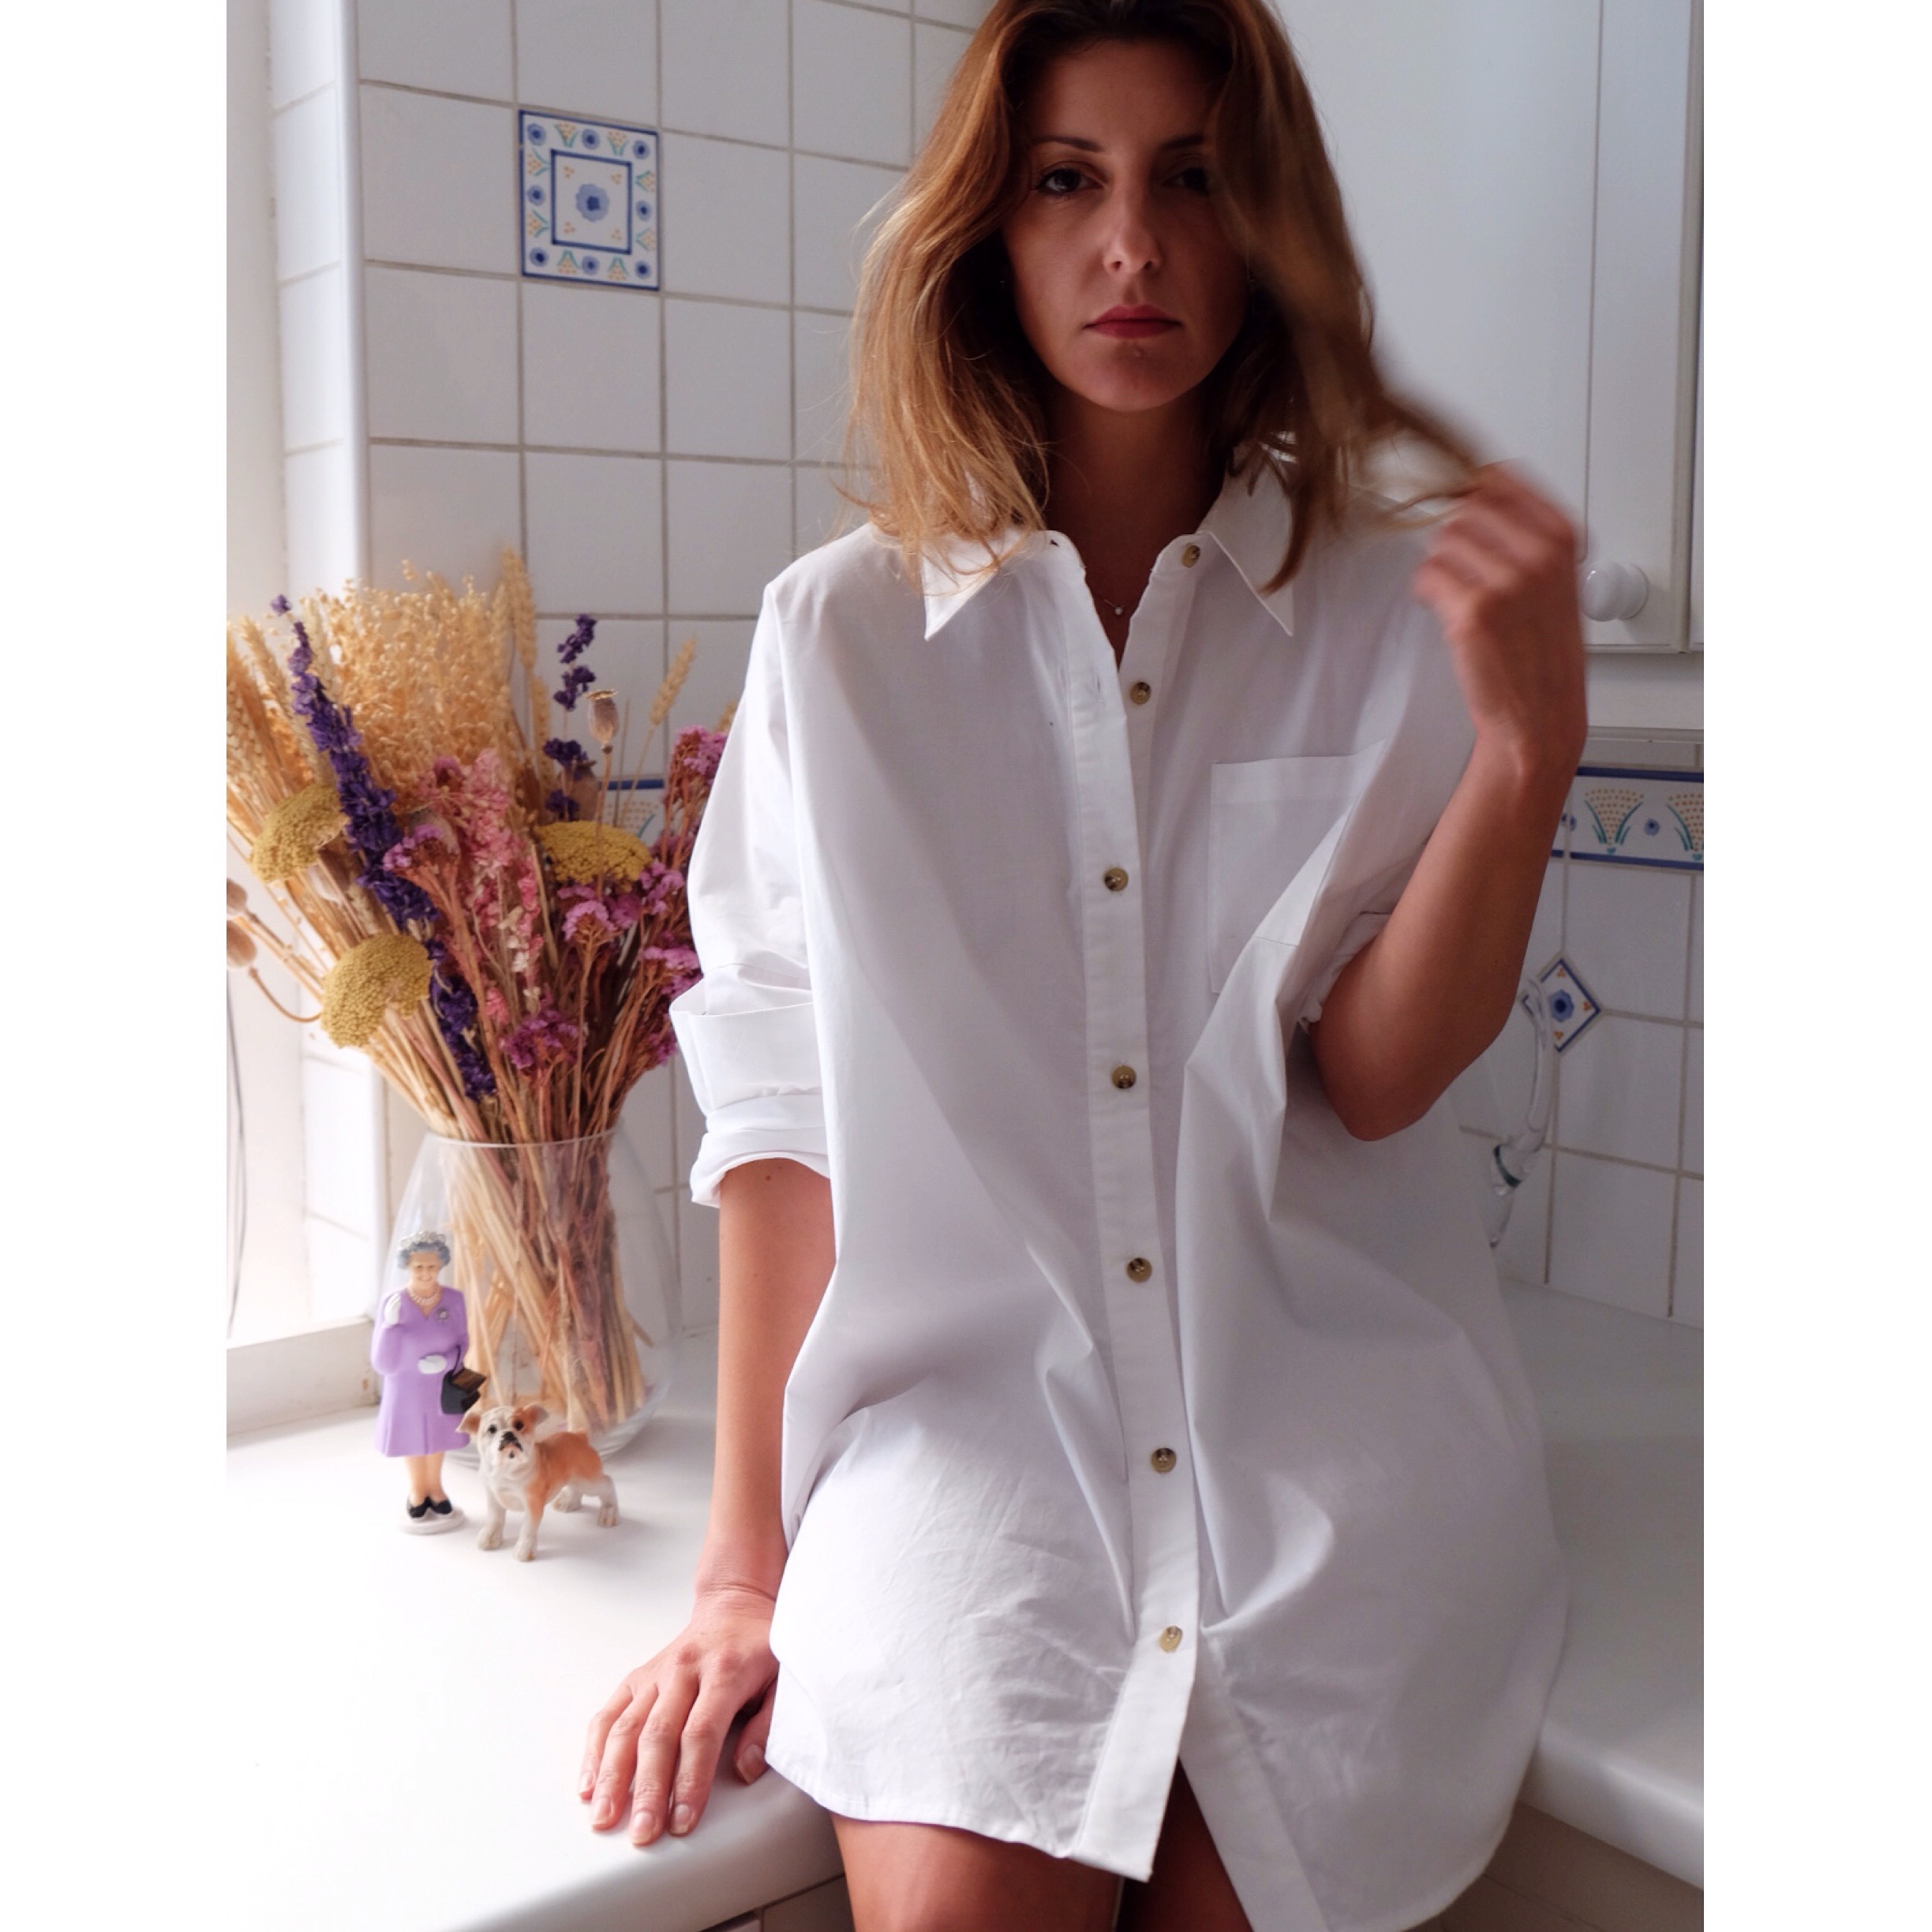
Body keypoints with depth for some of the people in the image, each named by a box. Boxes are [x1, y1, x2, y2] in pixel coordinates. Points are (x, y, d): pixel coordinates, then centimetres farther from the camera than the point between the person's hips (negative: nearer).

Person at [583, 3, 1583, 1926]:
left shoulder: (1395, 614, 3)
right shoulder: (842, 633, 1)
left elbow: (1372, 1079, -4)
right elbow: (785, 1107, -2)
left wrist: (1529, 748, -18)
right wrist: (745, 1572, 0)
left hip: (1328, 1443, 1)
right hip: (972, 1421, -1)